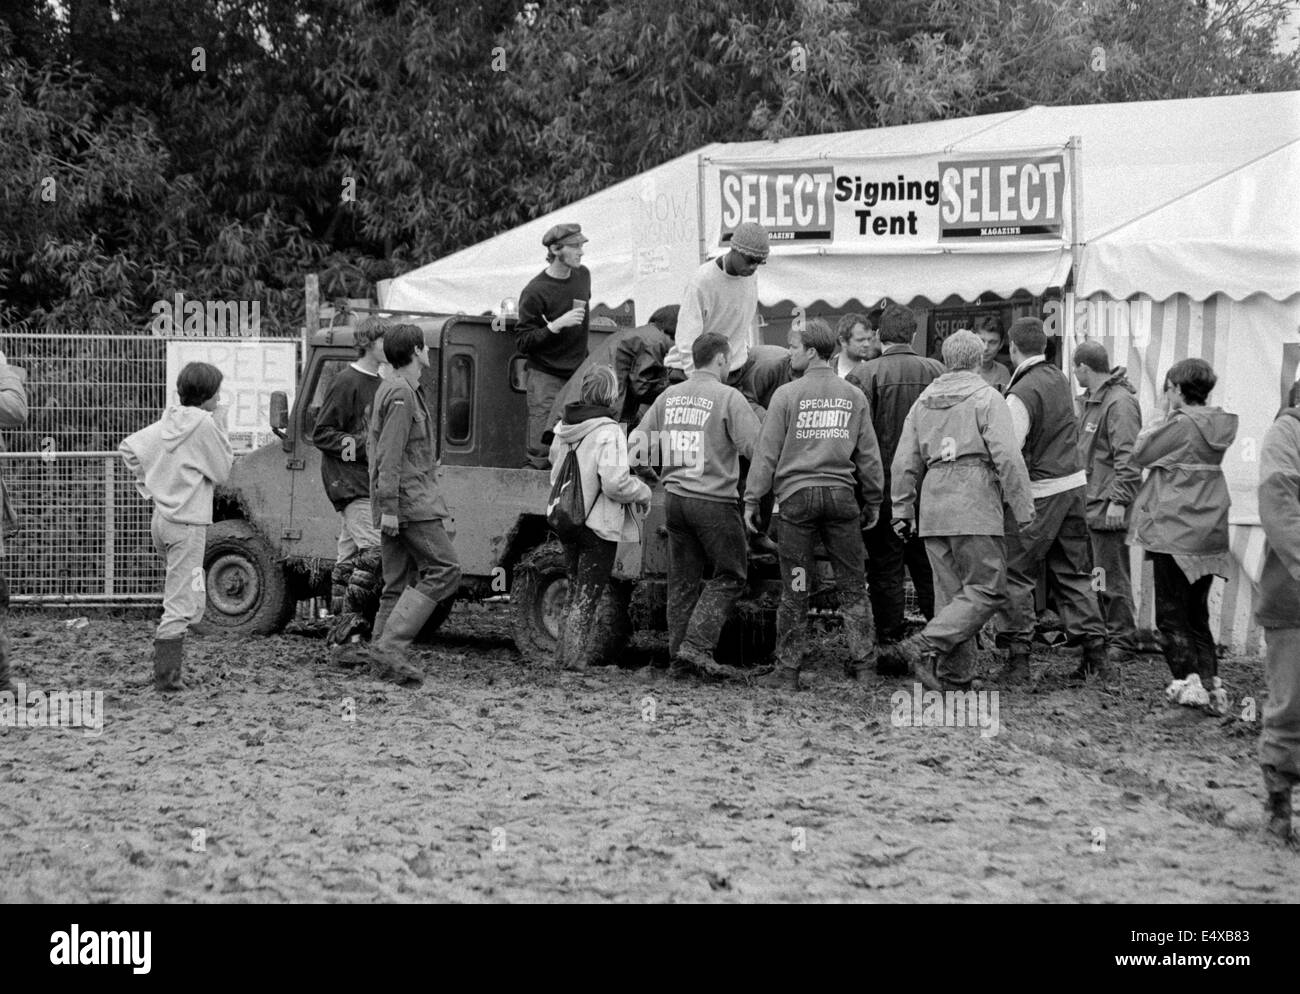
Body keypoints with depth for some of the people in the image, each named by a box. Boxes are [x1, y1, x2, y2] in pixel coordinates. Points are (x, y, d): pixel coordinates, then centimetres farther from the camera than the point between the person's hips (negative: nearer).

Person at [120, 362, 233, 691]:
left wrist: (147, 485, 14)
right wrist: (221, 428, 0)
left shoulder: (167, 423, 9)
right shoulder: (203, 423, -12)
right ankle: (166, 675, -7)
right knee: (181, 605, -5)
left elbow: (128, 447, 12)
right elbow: (222, 471, -5)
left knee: (193, 601, 19)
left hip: (161, 519, 8)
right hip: (187, 524, -8)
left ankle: (166, 670, 15)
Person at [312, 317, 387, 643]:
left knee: (350, 552, 10)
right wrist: (351, 442, -23)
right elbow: (320, 433, -11)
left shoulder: (379, 384, 15)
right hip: (347, 479, -9)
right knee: (376, 548, -17)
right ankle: (351, 615, -13)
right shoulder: (347, 383, -11)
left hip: (369, 478, 9)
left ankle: (341, 622, 12)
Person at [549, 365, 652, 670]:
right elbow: (614, 483, -25)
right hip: (599, 525, -7)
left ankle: (567, 652, 24)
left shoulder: (564, 428, 4)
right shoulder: (608, 432, -19)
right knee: (588, 595, 2)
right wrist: (642, 492, -8)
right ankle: (575, 656, 3)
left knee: (575, 590, 20)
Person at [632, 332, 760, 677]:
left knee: (682, 580, 12)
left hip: (675, 498, 6)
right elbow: (756, 448, -15)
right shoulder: (728, 397, -10)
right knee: (729, 576, 5)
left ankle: (680, 656, 14)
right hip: (714, 501, -6)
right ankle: (697, 645, -5)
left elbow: (639, 440, 11)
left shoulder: (669, 396, 8)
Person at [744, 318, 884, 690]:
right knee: (851, 583, 9)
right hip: (842, 495, 2)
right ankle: (863, 658, 7)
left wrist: (752, 499, 5)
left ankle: (788, 670, 6)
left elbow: (767, 452, -1)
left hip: (797, 495, -2)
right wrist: (873, 501, 20)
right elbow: (868, 454, 11)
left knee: (795, 589, 2)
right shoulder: (853, 395, 7)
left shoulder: (787, 394, -2)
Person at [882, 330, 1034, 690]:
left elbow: (905, 462, 15)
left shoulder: (923, 401, 16)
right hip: (974, 505, -7)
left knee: (951, 592, 12)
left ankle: (954, 676, 10)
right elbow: (1007, 457, -9)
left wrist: (903, 508, 21)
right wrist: (1023, 508, -5)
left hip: (933, 505, 7)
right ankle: (924, 646, -18)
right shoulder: (986, 397, -1)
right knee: (986, 589, -4)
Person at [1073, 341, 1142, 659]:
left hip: (1109, 505, -10)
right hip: (1090, 502, 10)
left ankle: (1122, 641, 3)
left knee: (1112, 575, -4)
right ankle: (1100, 634, 23)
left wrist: (1118, 500, -23)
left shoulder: (1120, 402, -15)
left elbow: (1127, 457, -20)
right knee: (1096, 573, 15)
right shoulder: (1089, 400, 16)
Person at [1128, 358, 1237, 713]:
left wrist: (1160, 414, -1)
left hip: (1175, 531, -7)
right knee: (1198, 613, 15)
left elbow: (1140, 454, -7)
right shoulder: (1219, 425, 4)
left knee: (1171, 614, 2)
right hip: (1210, 533, 7)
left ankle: (1189, 681, -7)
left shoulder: (1181, 424, -17)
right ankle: (1211, 683, 10)